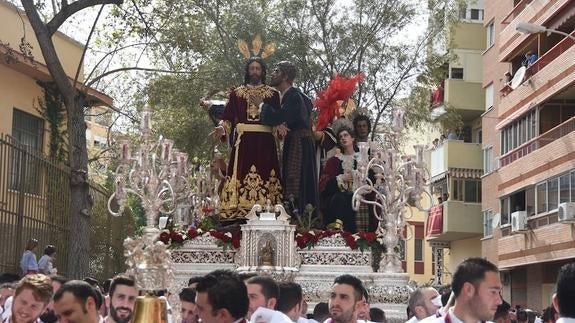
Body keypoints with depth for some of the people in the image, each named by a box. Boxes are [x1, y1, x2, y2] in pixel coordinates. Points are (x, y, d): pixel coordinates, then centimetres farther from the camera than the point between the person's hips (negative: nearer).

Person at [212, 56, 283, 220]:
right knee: (241, 174, -9)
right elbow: (228, 117, 6)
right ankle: (237, 214, -12)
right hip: (243, 140, 1)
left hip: (265, 141, 0)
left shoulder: (272, 93, 12)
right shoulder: (236, 93, 14)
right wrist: (222, 128, -12)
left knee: (264, 175, -8)